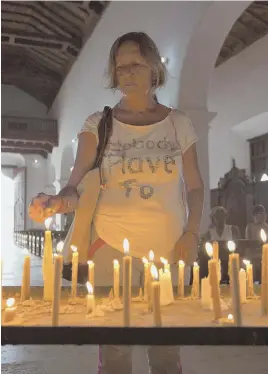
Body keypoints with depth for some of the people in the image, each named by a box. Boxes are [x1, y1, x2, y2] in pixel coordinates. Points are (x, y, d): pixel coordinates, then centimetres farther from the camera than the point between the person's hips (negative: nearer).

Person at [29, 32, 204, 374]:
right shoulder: (98, 124, 1)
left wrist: (191, 234, -4)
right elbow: (77, 185, -7)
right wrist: (59, 200, -29)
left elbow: (194, 186, 10)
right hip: (112, 248, -1)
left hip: (168, 250, 2)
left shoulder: (178, 123, 5)